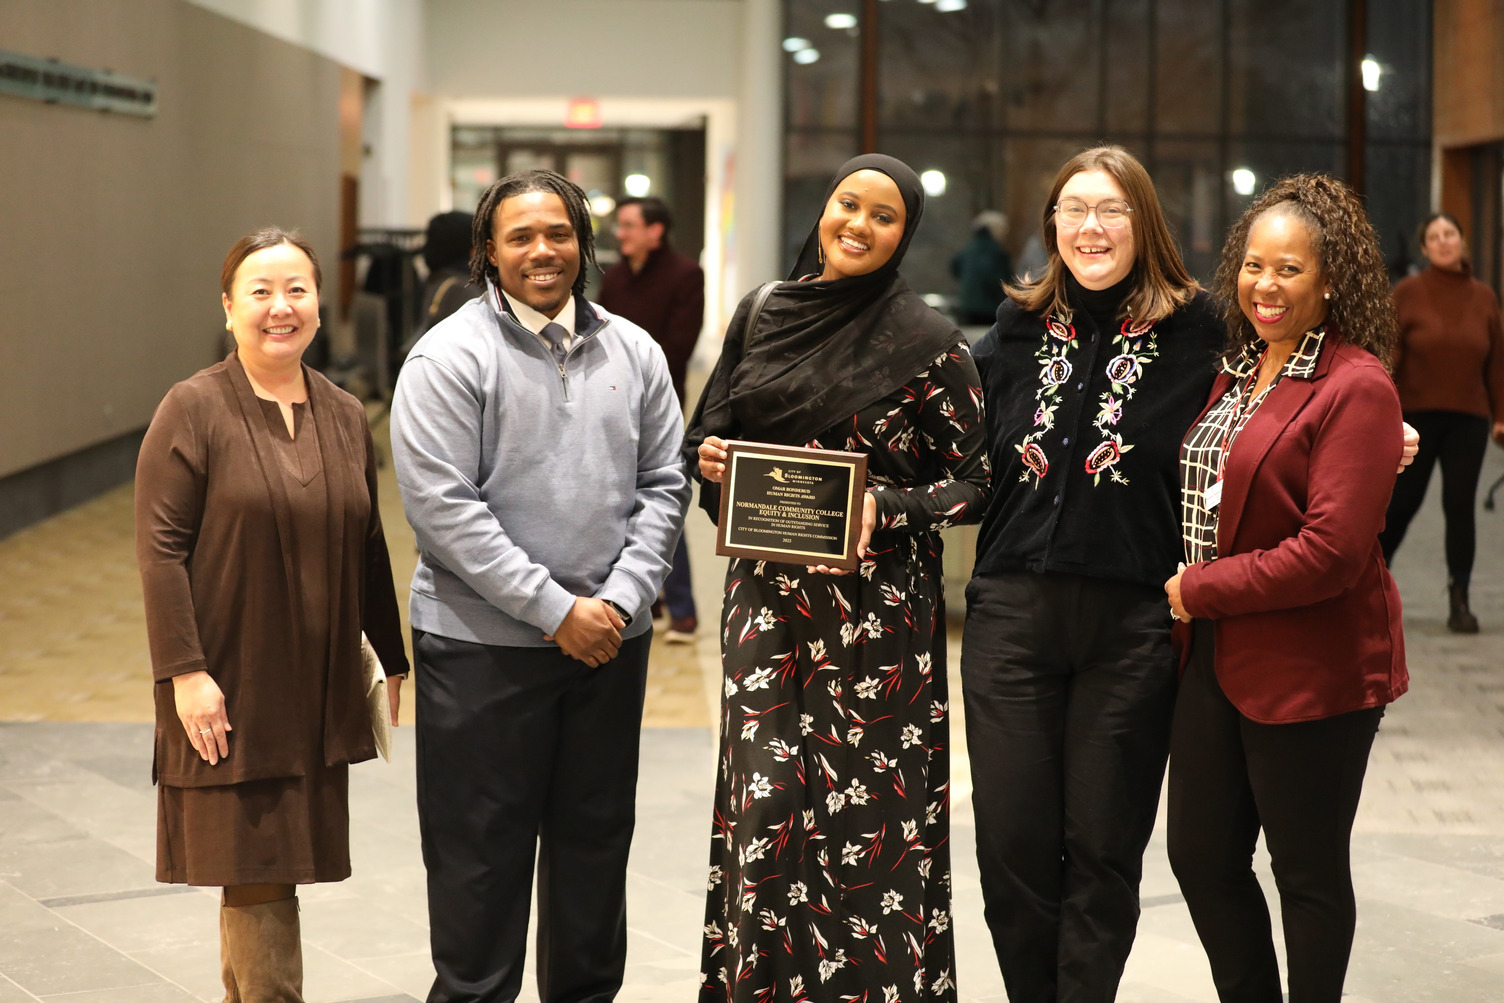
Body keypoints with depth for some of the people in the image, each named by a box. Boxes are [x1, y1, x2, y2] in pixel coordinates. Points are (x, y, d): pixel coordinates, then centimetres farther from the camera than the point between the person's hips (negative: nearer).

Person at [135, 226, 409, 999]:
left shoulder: (345, 416, 10)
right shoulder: (194, 409, -7)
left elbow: (367, 549, 15)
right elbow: (159, 548, -11)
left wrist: (390, 658, 16)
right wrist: (185, 672, -17)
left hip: (318, 693, 5)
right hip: (228, 690, -5)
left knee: (260, 873, 13)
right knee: (256, 875, -4)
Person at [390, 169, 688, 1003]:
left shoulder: (633, 352, 7)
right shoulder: (450, 357, -8)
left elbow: (663, 485, 8)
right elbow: (441, 505, -14)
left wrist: (621, 598, -6)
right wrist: (555, 610, -15)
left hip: (610, 643, 4)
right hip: (482, 644, -4)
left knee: (595, 841, 14)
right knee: (481, 852, 3)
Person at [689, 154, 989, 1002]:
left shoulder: (930, 343, -3)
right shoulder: (763, 314, 9)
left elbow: (972, 481, -2)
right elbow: (713, 427, 20)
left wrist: (889, 510, -18)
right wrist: (708, 455, -2)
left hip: (875, 602, -3)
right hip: (768, 590, 4)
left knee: (868, 804, -2)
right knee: (764, 799, 2)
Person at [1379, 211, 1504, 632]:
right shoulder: (1408, 293, -4)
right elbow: (1387, 355, -6)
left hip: (1468, 419, 2)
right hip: (1416, 414, -2)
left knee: (1460, 506, 2)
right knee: (1402, 501, 3)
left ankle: (1459, 601, 8)